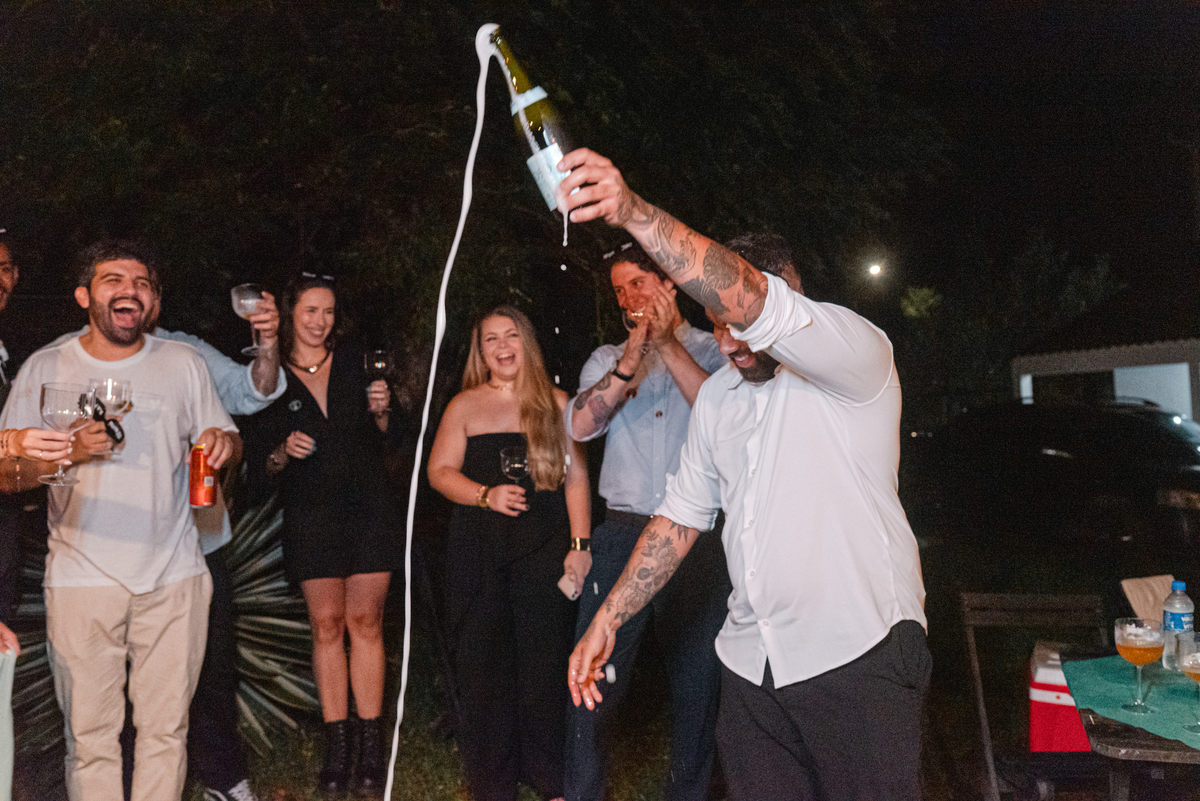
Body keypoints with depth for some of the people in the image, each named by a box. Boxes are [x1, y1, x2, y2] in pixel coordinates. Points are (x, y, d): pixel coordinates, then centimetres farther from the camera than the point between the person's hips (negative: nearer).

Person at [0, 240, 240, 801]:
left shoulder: (183, 363, 6)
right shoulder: (45, 369, 2)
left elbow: (225, 441, 14)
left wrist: (222, 441, -10)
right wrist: (70, 453, -19)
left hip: (174, 576, 1)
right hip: (81, 580, -1)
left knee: (166, 729, 8)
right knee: (90, 737, 3)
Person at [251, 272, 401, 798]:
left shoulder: (355, 364, 8)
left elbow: (387, 438, 13)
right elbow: (266, 464, 7)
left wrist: (381, 410, -7)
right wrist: (284, 450, -14)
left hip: (368, 507, 1)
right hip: (311, 514, 0)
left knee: (365, 621, -1)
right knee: (326, 624, -1)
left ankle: (371, 748, 5)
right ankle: (337, 749, 7)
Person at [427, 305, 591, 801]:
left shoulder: (555, 403, 7)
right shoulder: (465, 406, 8)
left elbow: (576, 477, 5)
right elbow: (440, 471, 4)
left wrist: (580, 544, -3)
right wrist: (486, 495, -14)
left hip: (545, 547, 0)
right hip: (479, 552, 1)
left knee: (544, 665, 1)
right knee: (484, 668, 2)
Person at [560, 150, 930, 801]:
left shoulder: (856, 353, -9)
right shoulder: (715, 396, 13)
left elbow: (748, 297, -27)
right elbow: (680, 517, 17)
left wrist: (632, 211, -38)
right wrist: (607, 618, 11)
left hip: (859, 655, -5)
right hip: (751, 664, 6)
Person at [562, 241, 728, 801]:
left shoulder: (717, 351, 7)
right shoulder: (608, 360, 13)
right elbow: (580, 425, -4)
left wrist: (667, 344, -14)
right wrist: (635, 352, -10)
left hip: (699, 538, -1)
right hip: (622, 533, 1)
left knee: (697, 676, 8)